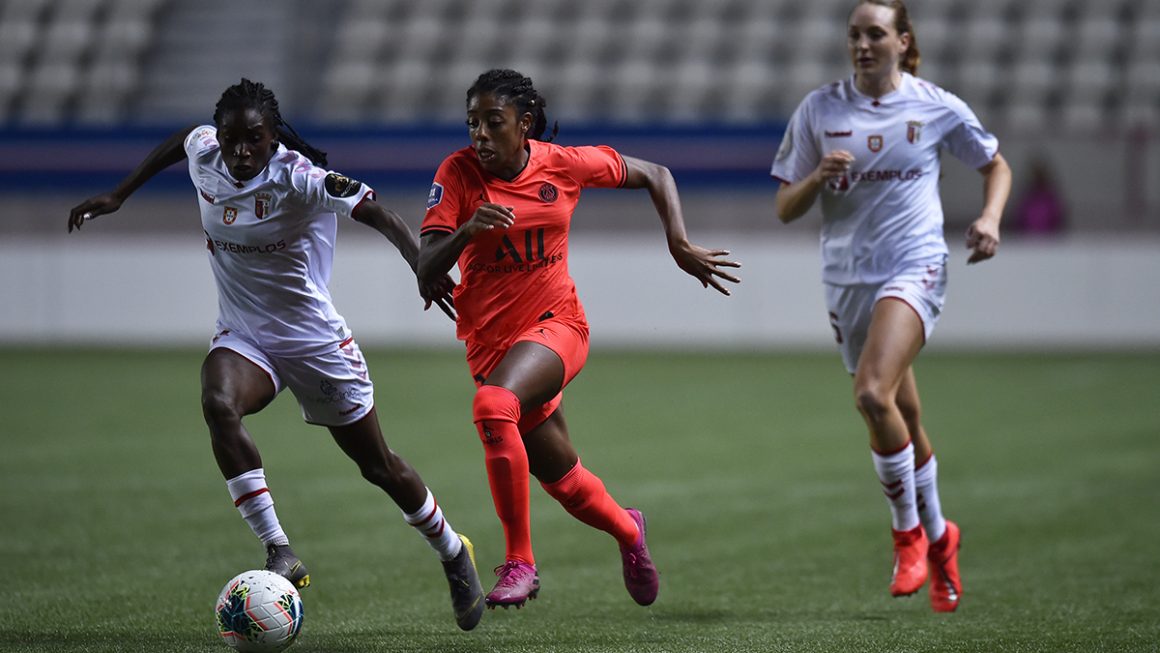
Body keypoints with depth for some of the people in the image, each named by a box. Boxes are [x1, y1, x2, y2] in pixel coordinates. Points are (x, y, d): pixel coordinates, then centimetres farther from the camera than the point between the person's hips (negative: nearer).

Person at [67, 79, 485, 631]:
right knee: (218, 404, -32)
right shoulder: (204, 156, -5)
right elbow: (183, 138, 19)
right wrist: (118, 196, 22)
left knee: (378, 466, 7)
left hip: (315, 338, -4)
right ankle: (279, 553, -30)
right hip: (242, 336, 4)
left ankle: (453, 554, 35)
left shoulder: (300, 180, -22)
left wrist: (425, 270, -47)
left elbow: (379, 215, -32)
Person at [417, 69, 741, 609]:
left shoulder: (563, 164, -6)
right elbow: (426, 269, -16)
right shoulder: (458, 173, -8)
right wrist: (466, 231, -34)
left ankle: (519, 561, -26)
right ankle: (627, 529, 46)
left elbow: (654, 175, 9)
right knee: (562, 480, 11)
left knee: (493, 406, -34)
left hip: (556, 325, -2)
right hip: (490, 339, 2)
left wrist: (681, 246, 0)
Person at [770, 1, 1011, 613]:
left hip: (914, 267, -4)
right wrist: (818, 177, -16)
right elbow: (785, 208, 4)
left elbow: (996, 165, 14)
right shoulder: (819, 109, 3)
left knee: (873, 394, -25)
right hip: (847, 276, 4)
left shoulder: (936, 107, -1)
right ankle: (938, 536, 32)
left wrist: (990, 219, -4)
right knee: (902, 420, 11)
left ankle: (909, 530, -7)